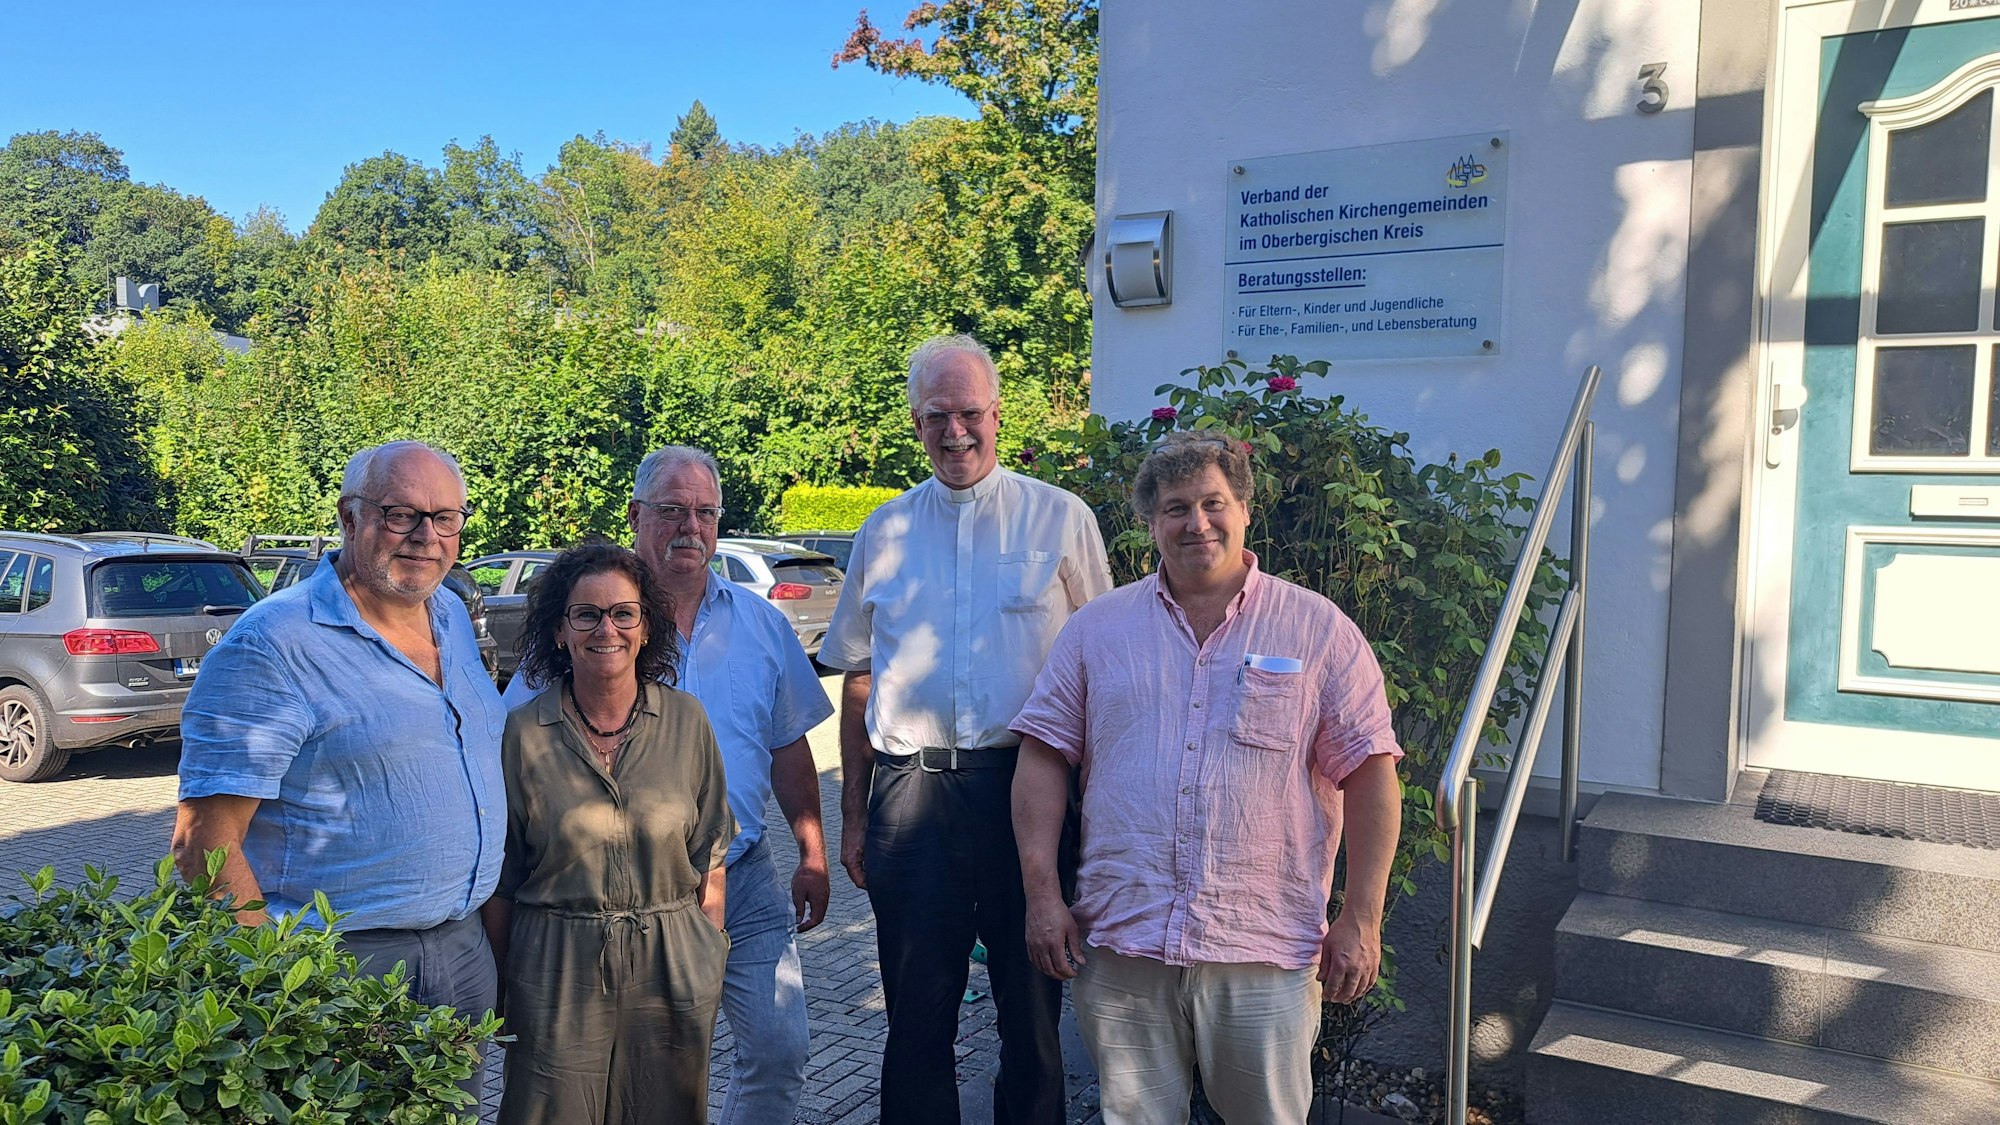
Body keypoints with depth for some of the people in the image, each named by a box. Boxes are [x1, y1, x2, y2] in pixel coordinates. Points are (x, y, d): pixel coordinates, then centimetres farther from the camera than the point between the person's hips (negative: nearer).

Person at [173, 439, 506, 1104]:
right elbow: (205, 842, -17)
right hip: (340, 966, -7)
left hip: (465, 949, 7)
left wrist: (485, 912, 15)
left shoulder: (455, 619, 7)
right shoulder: (274, 645, -16)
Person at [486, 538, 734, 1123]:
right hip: (557, 974, -1)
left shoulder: (686, 720, -1)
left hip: (672, 970, 1)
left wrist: (710, 962, 2)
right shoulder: (523, 732, -5)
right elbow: (501, 882, 1)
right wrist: (499, 988, 2)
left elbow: (708, 860, 4)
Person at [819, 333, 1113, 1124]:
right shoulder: (885, 531, 9)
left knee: (1033, 1009, 9)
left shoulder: (1060, 519, 2)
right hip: (911, 792, 2)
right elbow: (860, 680, 13)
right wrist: (853, 814, 10)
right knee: (916, 1014, 10)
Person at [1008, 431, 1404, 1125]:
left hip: (1267, 953, -1)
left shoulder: (1319, 631, 2)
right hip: (1118, 943, 2)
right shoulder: (1098, 627, 7)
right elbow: (1044, 756, 6)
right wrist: (1042, 895, -2)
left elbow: (1369, 773, 1)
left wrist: (1361, 920, -4)